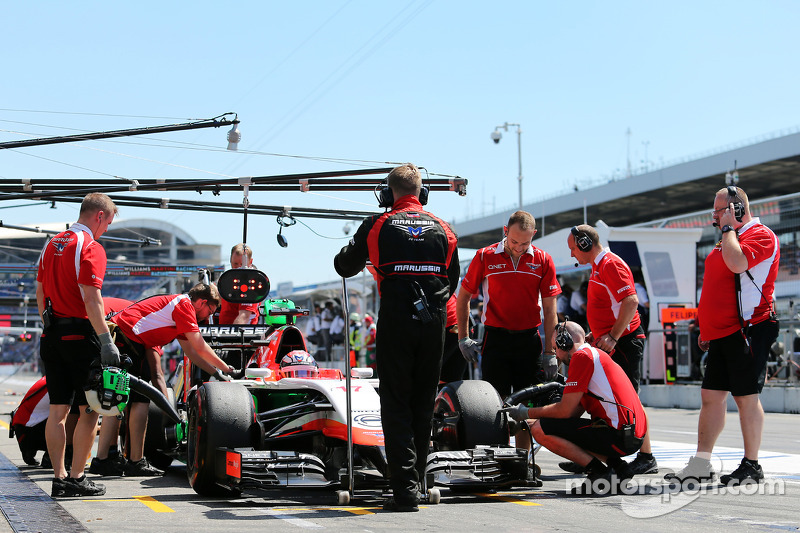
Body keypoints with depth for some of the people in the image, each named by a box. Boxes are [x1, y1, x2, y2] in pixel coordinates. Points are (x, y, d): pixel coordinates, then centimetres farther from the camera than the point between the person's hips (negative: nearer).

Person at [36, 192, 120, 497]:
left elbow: (40, 292, 18)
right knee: (89, 409, 0)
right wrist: (107, 342, -21)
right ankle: (77, 479, 1)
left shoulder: (52, 244, 14)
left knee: (58, 410, 8)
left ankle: (59, 478, 10)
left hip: (52, 334, 8)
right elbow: (91, 300, -20)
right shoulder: (90, 248, -11)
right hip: (80, 333, -8)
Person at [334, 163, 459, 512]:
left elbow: (343, 266, 15)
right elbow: (453, 279, 17)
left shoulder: (378, 225, 4)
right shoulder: (441, 229, 12)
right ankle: (415, 481, 20)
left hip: (395, 321, -3)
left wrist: (364, 259, 36)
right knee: (424, 405, 12)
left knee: (396, 405, 0)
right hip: (434, 323, 3)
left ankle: (405, 489, -9)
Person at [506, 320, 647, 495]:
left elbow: (565, 411, -10)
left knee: (540, 430, -9)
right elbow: (574, 412, 22)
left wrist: (528, 413, 4)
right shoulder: (594, 354, 23)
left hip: (617, 435, -10)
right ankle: (617, 467, 12)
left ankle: (599, 472, -8)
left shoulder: (582, 356, -7)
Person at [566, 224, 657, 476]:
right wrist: (595, 335, 18)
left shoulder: (611, 264, -14)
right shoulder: (598, 266, 19)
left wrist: (613, 337, -27)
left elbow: (631, 301, -25)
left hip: (624, 342, -11)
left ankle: (646, 458, -3)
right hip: (609, 344, 11)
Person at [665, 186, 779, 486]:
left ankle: (751, 466, 3)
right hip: (723, 334, 9)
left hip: (747, 331, -9)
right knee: (711, 395, 7)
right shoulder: (730, 240, 21)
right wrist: (707, 329, 23)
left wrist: (729, 228, -14)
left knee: (745, 396, -5)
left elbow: (737, 263, -29)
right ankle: (701, 465, 11)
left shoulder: (761, 235, -9)